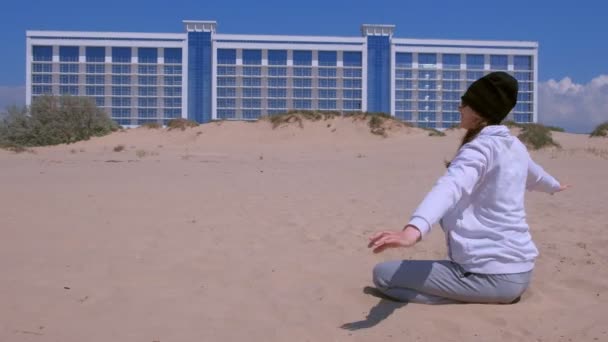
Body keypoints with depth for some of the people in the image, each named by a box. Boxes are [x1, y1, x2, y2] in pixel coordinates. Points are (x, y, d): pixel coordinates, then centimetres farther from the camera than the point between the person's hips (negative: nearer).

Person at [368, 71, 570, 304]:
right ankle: (496, 296, 16)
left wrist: (413, 230, -56)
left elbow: (450, 187, -38)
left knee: (383, 274, -7)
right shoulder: (515, 147, 10)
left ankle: (476, 301, -10)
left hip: (491, 274, -9)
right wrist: (554, 186, 59)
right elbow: (535, 175, 33)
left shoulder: (481, 147, -16)